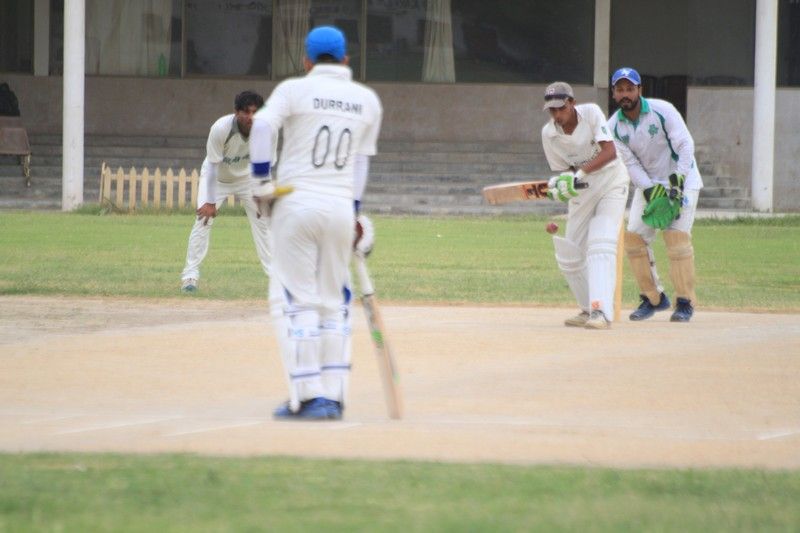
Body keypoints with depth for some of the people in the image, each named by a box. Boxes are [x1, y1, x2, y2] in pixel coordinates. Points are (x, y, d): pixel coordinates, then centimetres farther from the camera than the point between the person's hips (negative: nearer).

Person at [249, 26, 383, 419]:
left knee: (295, 301, 1)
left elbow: (262, 125, -18)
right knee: (333, 304, 12)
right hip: (341, 208, 3)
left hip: (296, 205, -3)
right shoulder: (367, 100, 10)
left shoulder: (294, 90, -2)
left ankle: (308, 397, -4)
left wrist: (261, 182, -10)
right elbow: (361, 162, 12)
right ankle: (333, 396, 10)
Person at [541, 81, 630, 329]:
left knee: (601, 246, -21)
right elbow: (564, 171, -3)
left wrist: (580, 174, -39)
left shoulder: (591, 113, -19)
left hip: (611, 184, -5)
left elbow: (610, 152, -28)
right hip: (582, 192, 5)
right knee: (568, 254, 5)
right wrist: (560, 186, -27)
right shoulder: (549, 134, -9)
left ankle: (601, 312, -31)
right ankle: (589, 309, 23)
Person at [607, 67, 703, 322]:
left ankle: (685, 301, -9)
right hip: (648, 184, 5)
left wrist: (677, 182, -29)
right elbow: (631, 163, -7)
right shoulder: (614, 126, -6)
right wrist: (652, 193, -20)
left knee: (677, 236, -17)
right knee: (634, 237, -4)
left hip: (682, 179, -5)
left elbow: (686, 145, -19)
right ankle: (653, 298, 10)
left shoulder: (662, 111, -17)